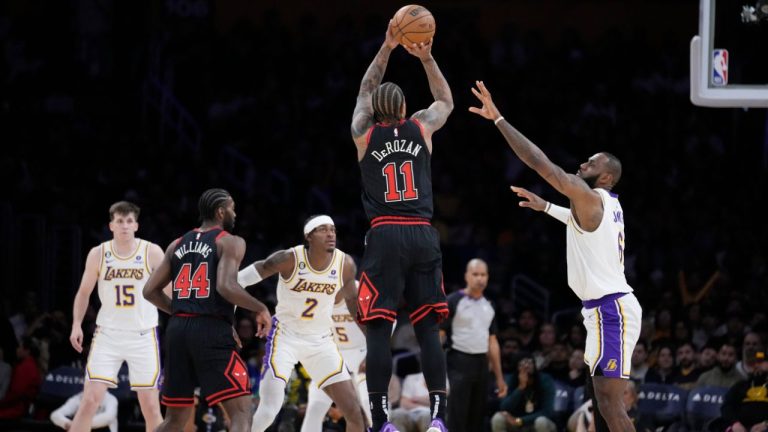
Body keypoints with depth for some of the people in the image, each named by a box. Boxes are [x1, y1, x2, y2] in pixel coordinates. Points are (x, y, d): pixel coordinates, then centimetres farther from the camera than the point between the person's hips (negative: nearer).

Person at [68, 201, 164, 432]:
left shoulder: (152, 252, -4)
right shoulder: (98, 254, 0)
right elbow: (84, 293, 11)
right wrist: (77, 325, -1)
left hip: (143, 335, 0)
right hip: (107, 334, 0)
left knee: (150, 406, 1)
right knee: (90, 400, -9)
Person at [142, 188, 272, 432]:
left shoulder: (178, 245, 17)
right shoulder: (230, 242, -2)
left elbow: (150, 291, 14)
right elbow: (226, 286, -19)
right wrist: (260, 309, -4)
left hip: (178, 330, 7)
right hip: (212, 331, -7)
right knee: (241, 412, -8)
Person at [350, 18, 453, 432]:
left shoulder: (363, 133, 9)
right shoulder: (421, 127, 10)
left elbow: (366, 90, 28)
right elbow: (445, 101, 32)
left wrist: (387, 49, 29)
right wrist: (426, 57, 28)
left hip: (386, 235, -2)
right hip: (423, 235, 2)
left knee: (378, 329, -4)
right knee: (428, 328, 3)